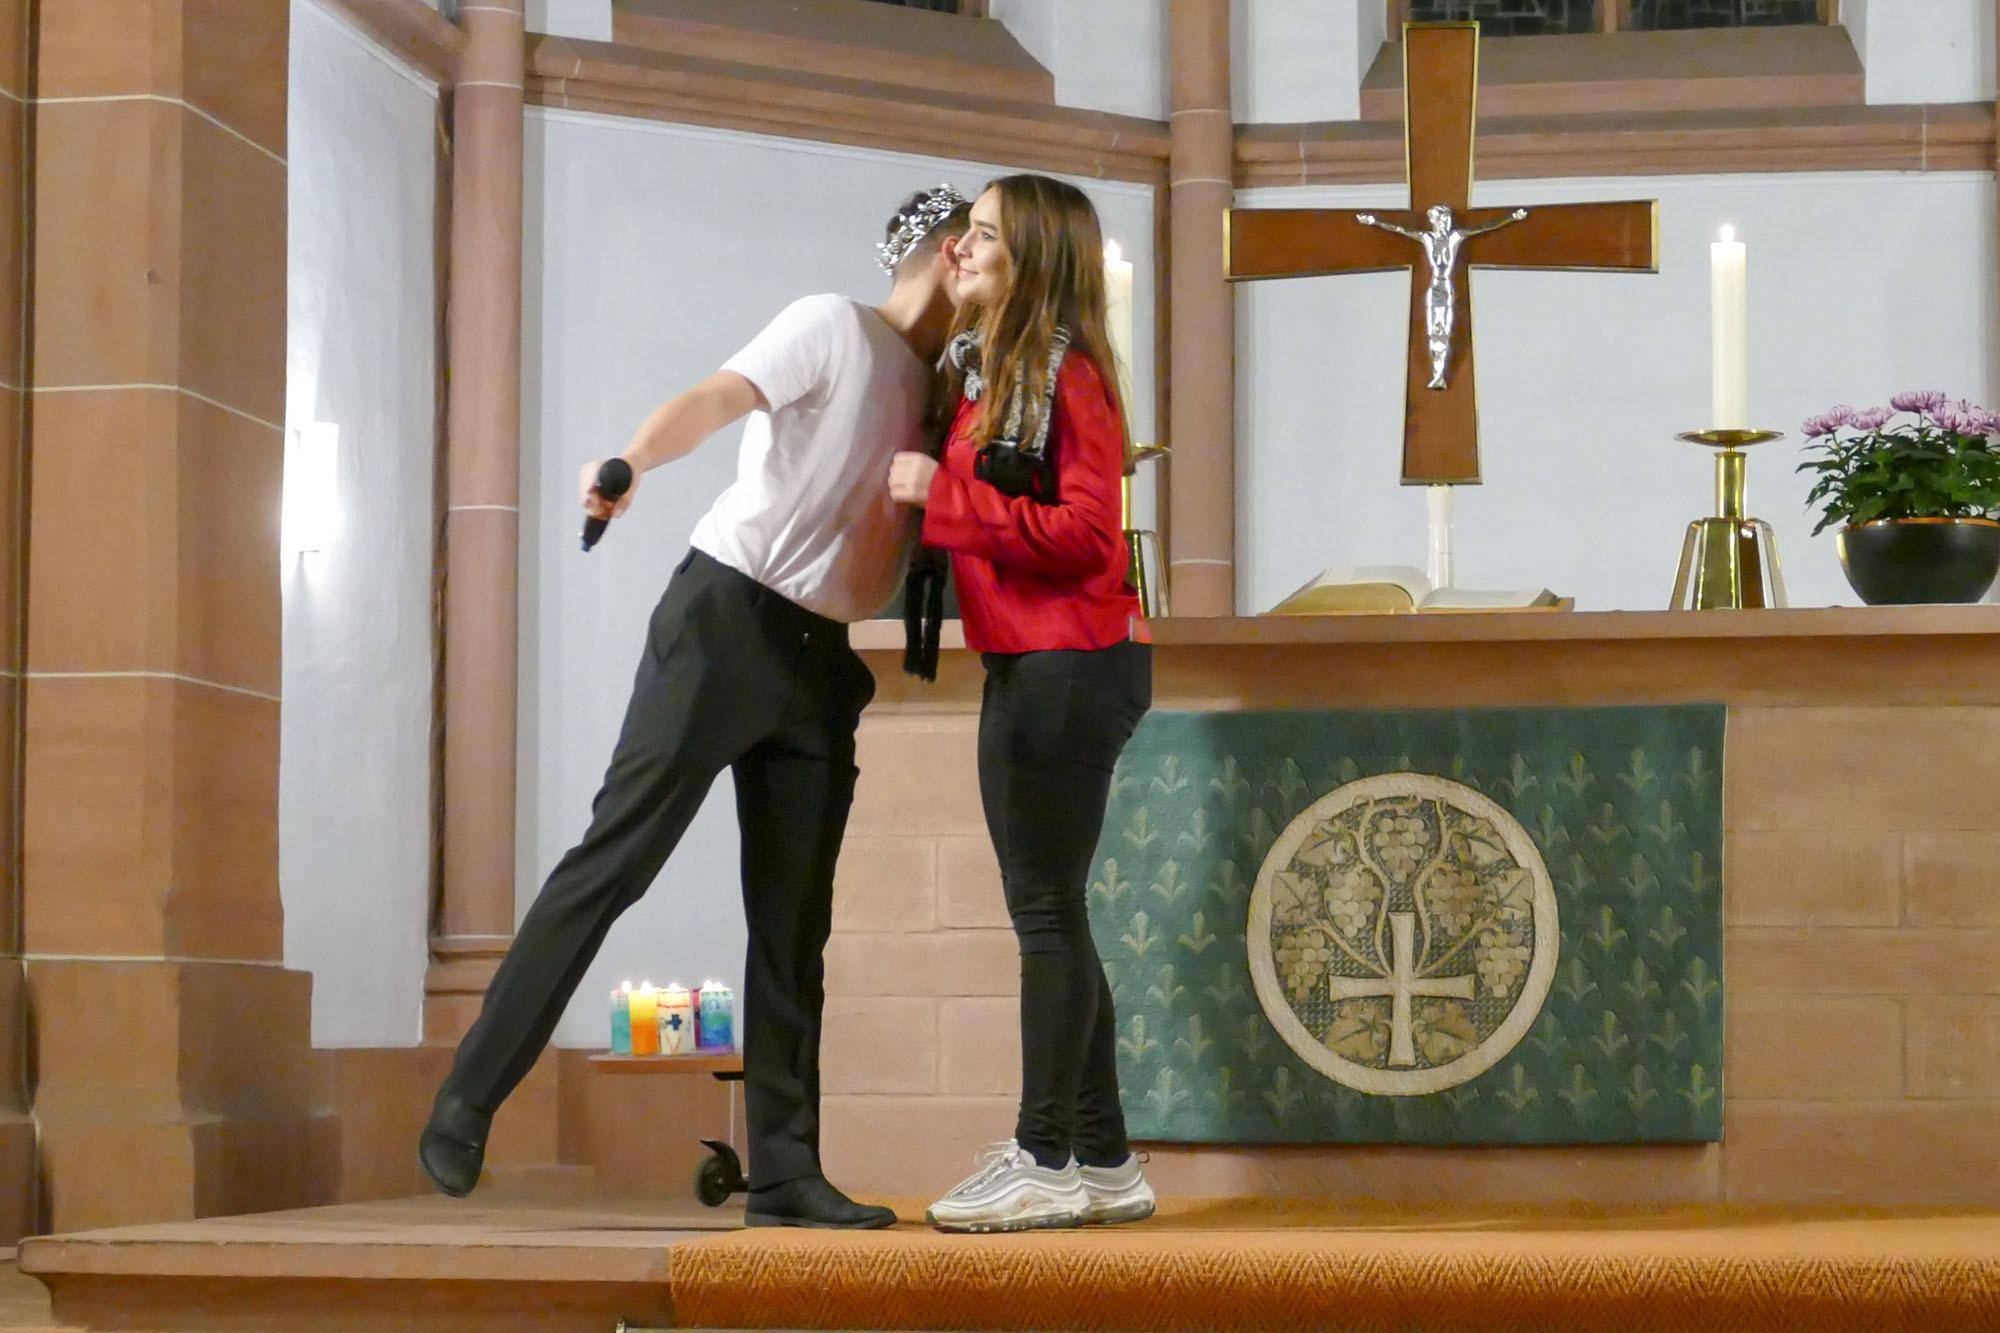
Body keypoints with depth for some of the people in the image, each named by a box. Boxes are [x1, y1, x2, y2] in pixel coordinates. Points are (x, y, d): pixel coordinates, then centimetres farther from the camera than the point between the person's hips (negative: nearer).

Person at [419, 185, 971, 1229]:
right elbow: (712, 400, -18)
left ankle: (785, 1173, 4)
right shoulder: (833, 328, -3)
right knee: (611, 860, -9)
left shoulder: (932, 393, 19)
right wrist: (629, 462, -37)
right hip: (726, 620, -7)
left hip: (819, 667, 7)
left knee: (795, 925, 3)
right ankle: (467, 1103, -4)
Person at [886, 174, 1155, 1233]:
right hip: (1026, 666, 10)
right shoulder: (978, 370, 15)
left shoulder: (1068, 374, -12)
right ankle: (1102, 1162, 19)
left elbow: (1082, 533, -20)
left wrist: (943, 495, -18)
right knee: (1052, 916, 12)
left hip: (1066, 665, -10)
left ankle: (1046, 1164, 2)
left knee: (1046, 913, -5)